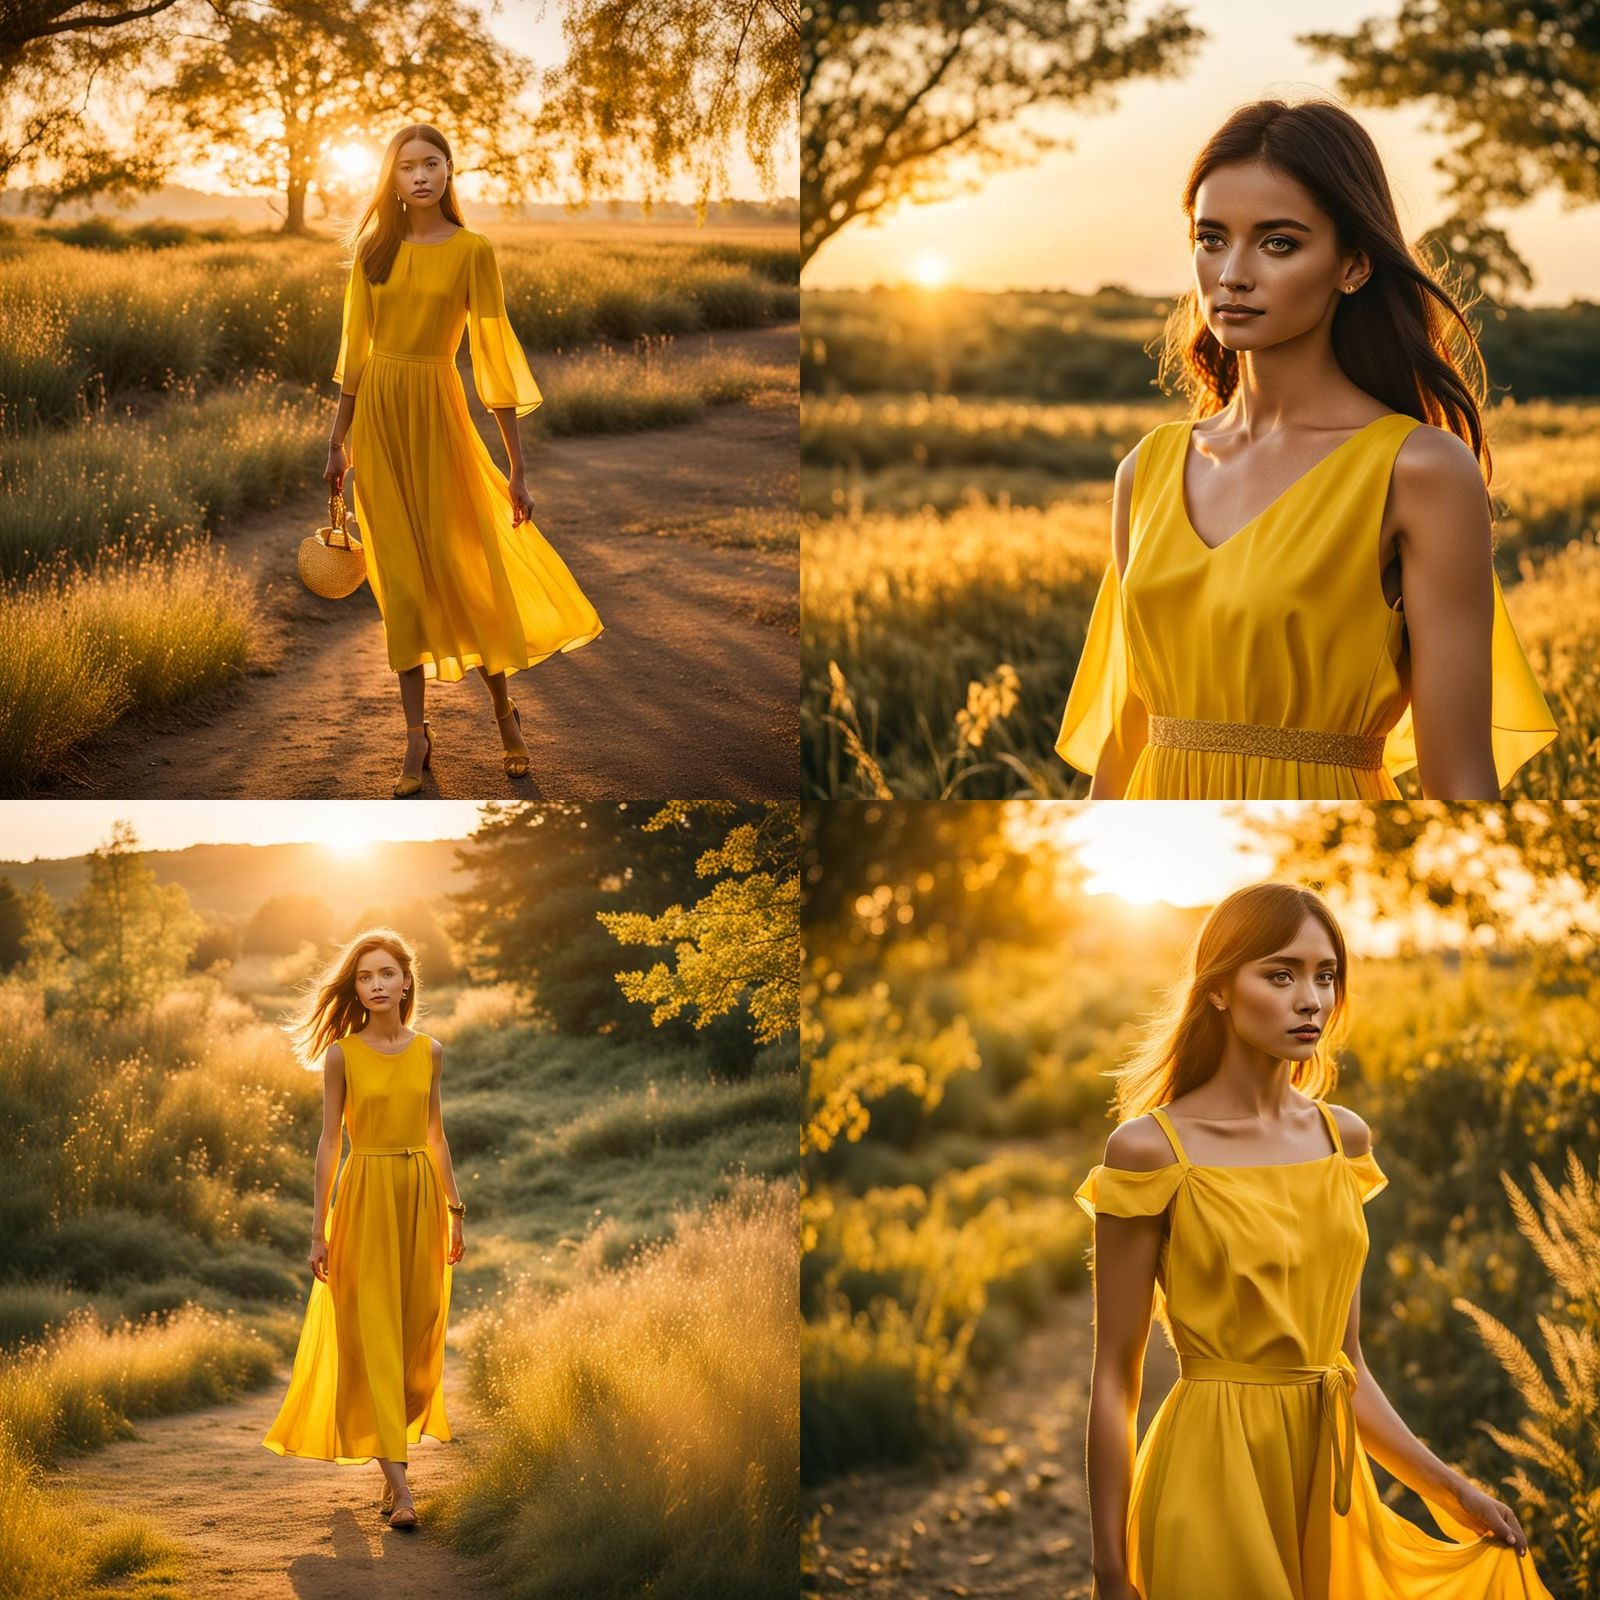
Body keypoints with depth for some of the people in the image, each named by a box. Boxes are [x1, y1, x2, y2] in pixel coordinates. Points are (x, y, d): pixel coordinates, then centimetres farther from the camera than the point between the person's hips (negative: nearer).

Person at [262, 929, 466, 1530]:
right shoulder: (342, 1056, -3)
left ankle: (392, 1464, 20)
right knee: (373, 1338, -7)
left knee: (417, 1337, 6)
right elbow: (329, 1141, -1)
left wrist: (454, 1211, 12)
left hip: (421, 1197, 4)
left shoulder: (430, 1052, 6)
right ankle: (399, 1486, -10)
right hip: (365, 1195, -4)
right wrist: (320, 1229, -3)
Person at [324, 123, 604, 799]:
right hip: (377, 413, 3)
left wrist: (518, 469, -8)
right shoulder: (373, 250, 4)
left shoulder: (472, 250, -6)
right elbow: (355, 350, 10)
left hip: (436, 410, -3)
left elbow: (494, 352, -7)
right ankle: (416, 737, 11)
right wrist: (337, 442, 12)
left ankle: (505, 714, 22)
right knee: (401, 577, 5)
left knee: (464, 565, 1)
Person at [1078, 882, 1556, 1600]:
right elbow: (1114, 1379, -9)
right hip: (1214, 1473, -6)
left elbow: (1345, 1359, 11)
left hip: (1329, 1476, 6)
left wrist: (1451, 1490, 7)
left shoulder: (1345, 1138, 5)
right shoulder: (1149, 1148, -11)